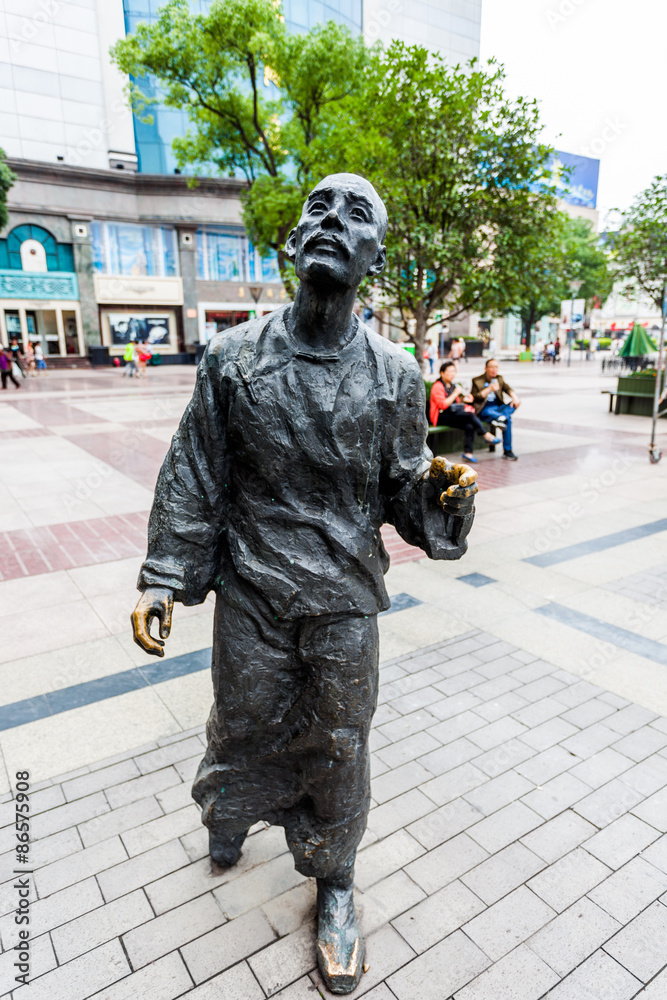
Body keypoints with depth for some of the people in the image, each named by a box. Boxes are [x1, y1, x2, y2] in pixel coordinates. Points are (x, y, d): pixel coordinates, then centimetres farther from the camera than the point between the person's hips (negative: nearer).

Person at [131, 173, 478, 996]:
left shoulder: (393, 373, -4)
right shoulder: (233, 357, -5)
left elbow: (402, 488, 2)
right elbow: (192, 478, -1)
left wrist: (445, 492, -20)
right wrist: (161, 579, -3)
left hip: (345, 600, 0)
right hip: (251, 593, 1)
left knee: (338, 748, 15)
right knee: (245, 723, 21)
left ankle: (333, 882, 44)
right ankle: (232, 811, 58)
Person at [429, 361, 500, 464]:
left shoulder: (452, 385, 20)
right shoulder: (437, 386, -7)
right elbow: (443, 405, -18)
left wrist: (462, 399, 6)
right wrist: (455, 394, -15)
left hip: (453, 414, 8)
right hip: (442, 417, -8)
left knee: (469, 426, -23)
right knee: (470, 415, -26)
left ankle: (468, 453, -24)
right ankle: (486, 435, -14)